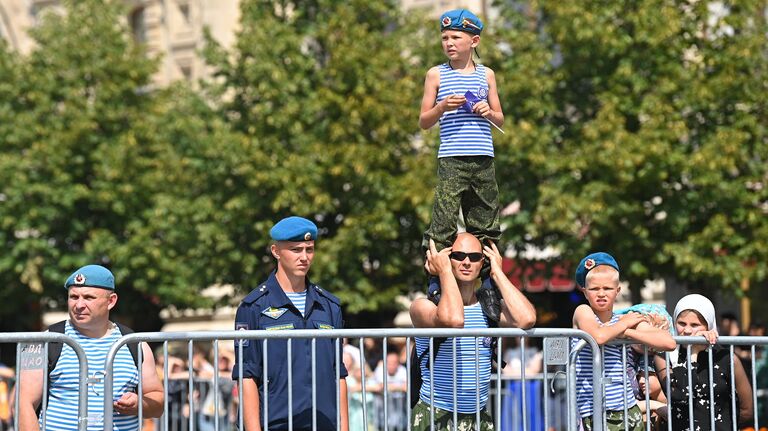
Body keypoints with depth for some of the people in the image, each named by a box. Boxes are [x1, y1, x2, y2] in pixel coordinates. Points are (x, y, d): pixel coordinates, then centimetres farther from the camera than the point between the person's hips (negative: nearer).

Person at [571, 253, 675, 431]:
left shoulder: (631, 320, 8)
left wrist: (626, 332, -9)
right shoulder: (583, 312, 0)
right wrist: (624, 323, -6)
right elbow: (598, 337, -23)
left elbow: (669, 343, -7)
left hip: (629, 411, 3)